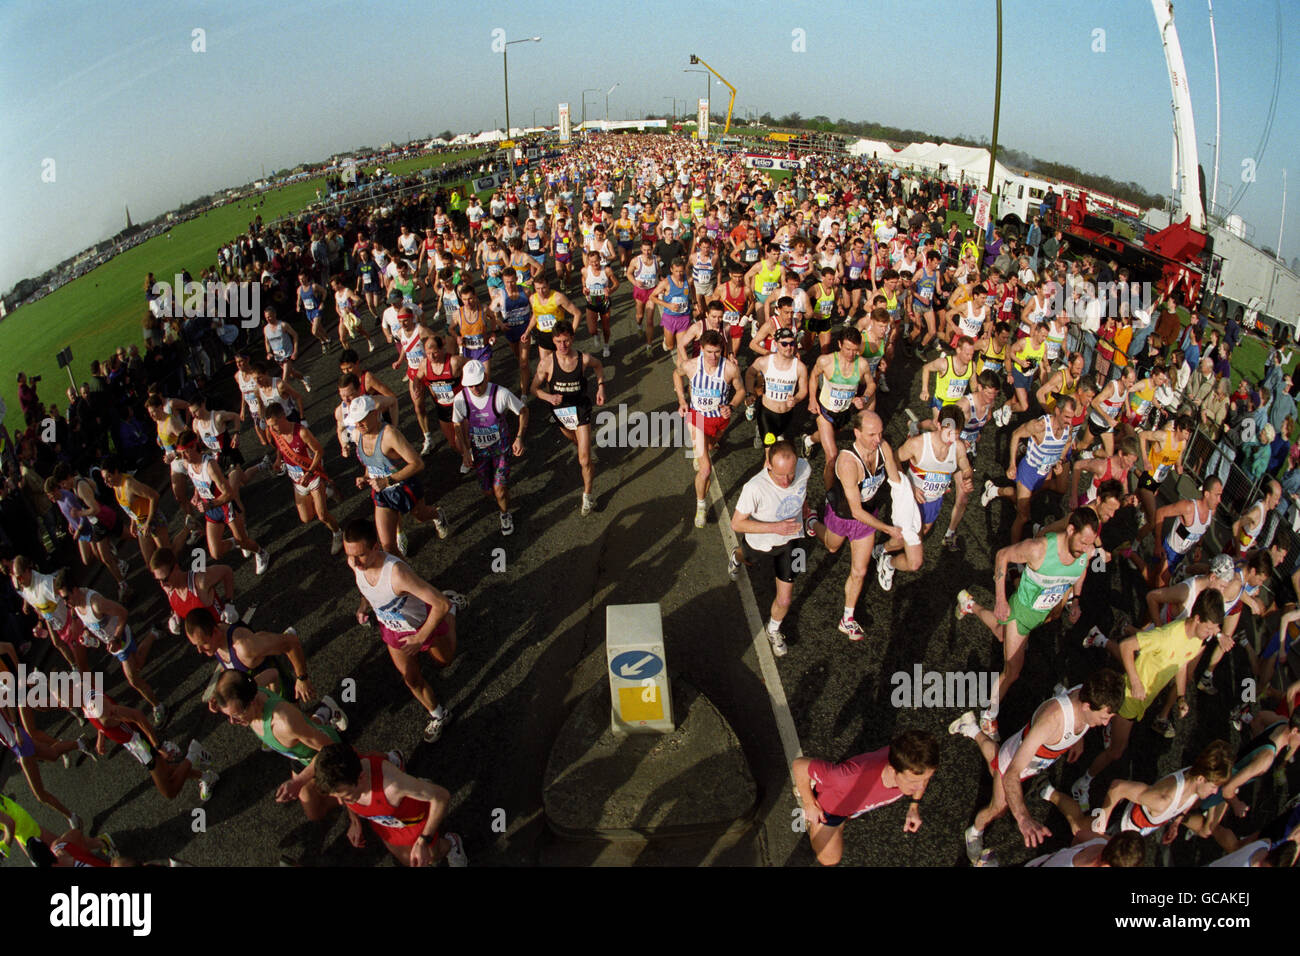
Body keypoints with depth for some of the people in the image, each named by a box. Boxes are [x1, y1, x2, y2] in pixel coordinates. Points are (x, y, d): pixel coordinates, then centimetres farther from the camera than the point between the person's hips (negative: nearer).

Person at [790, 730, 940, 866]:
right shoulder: (854, 777, -53)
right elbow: (799, 764, -39)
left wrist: (914, 806, -5)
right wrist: (810, 805, -23)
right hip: (830, 805, -4)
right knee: (829, 860, 12)